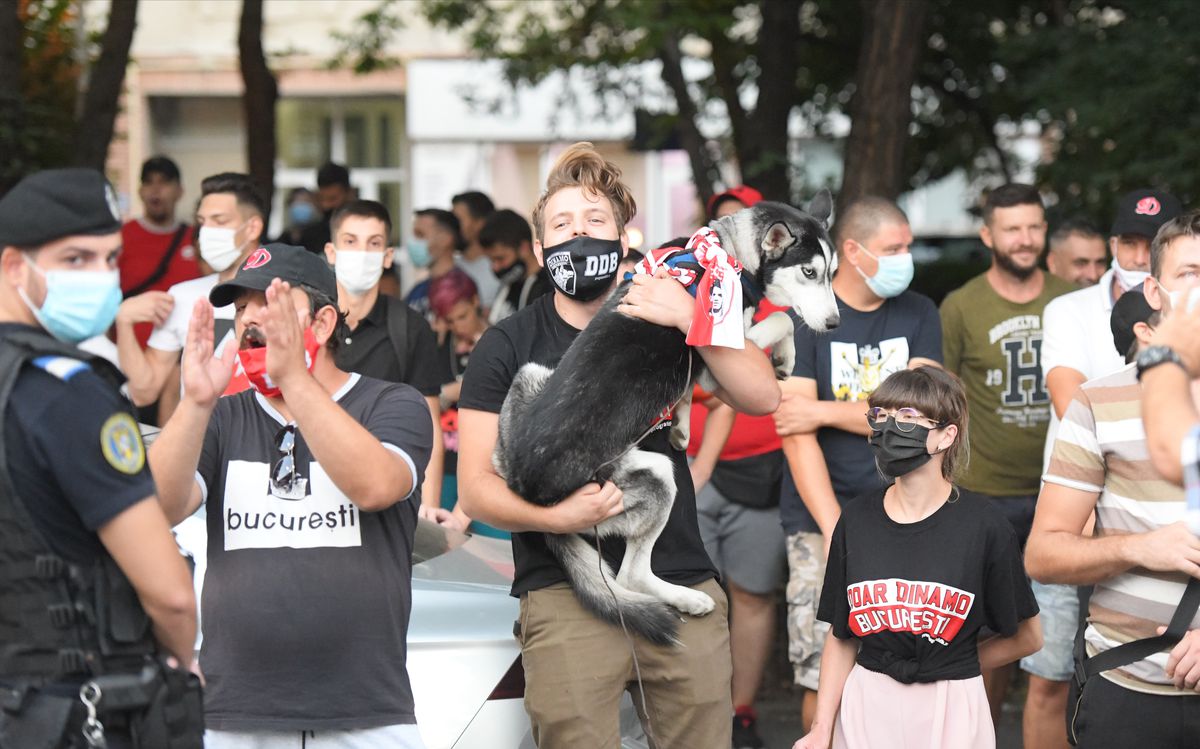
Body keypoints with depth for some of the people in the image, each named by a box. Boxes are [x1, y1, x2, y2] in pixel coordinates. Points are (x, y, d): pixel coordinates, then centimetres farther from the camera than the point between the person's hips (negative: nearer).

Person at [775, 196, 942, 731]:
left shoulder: (918, 315, 8)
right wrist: (835, 529, -18)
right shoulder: (805, 317, -2)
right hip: (822, 520, -3)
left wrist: (825, 411, -11)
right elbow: (796, 434, -10)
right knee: (826, 677, -4)